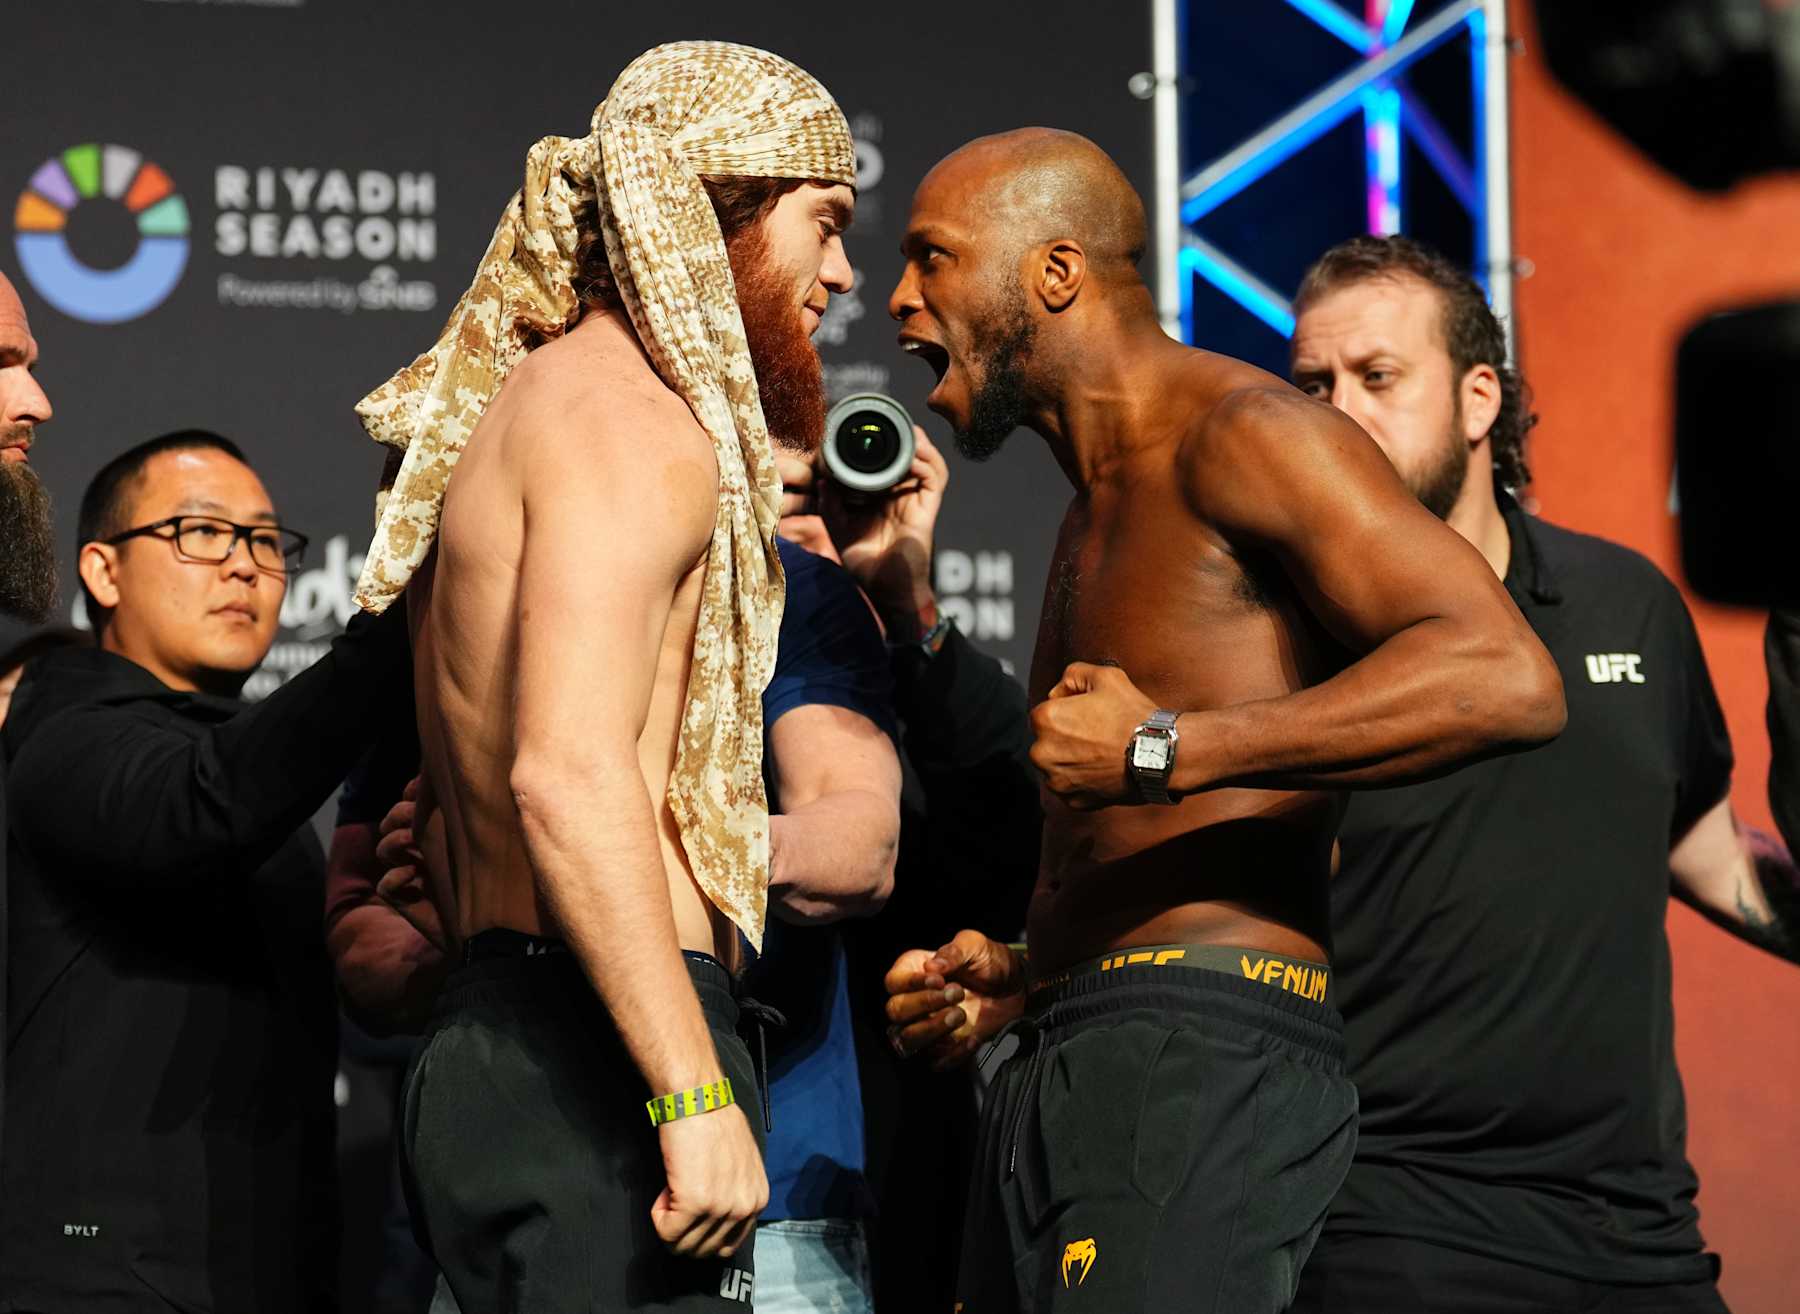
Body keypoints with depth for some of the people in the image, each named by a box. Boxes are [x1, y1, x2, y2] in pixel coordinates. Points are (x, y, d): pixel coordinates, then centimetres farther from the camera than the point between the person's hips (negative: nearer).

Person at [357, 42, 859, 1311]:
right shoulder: (632, 417, -10)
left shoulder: (534, 402, 22)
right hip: (594, 1061, -10)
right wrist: (695, 1092, -25)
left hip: (496, 1036, 10)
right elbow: (569, 770, -23)